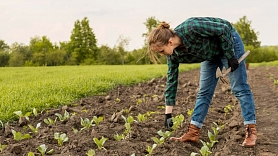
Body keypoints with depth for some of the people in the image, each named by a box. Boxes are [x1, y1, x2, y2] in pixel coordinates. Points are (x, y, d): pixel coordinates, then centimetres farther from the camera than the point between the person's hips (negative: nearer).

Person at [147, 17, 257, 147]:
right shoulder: (173, 54, -15)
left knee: (239, 88, -5)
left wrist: (230, 56, -21)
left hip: (228, 41, -6)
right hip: (211, 53, 6)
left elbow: (223, 28, -27)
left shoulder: (190, 28, -37)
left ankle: (251, 131, 1)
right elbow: (172, 80, -7)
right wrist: (168, 113, -5)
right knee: (204, 92, 3)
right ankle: (193, 133, 4)